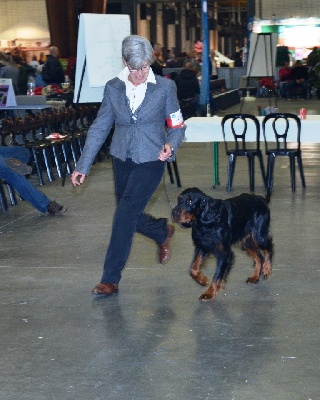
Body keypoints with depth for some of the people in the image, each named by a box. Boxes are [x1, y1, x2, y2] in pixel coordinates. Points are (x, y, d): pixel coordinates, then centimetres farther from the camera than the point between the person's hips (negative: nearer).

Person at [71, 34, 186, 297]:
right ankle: (163, 231, 46)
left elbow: (177, 126, 1)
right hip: (122, 160, 4)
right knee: (130, 217, 13)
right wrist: (83, 166, 0)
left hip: (150, 161, -4)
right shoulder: (113, 88, 0)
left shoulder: (165, 87, -7)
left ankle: (111, 279, -6)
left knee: (125, 214, -14)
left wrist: (171, 145, -21)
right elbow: (99, 128, 3)